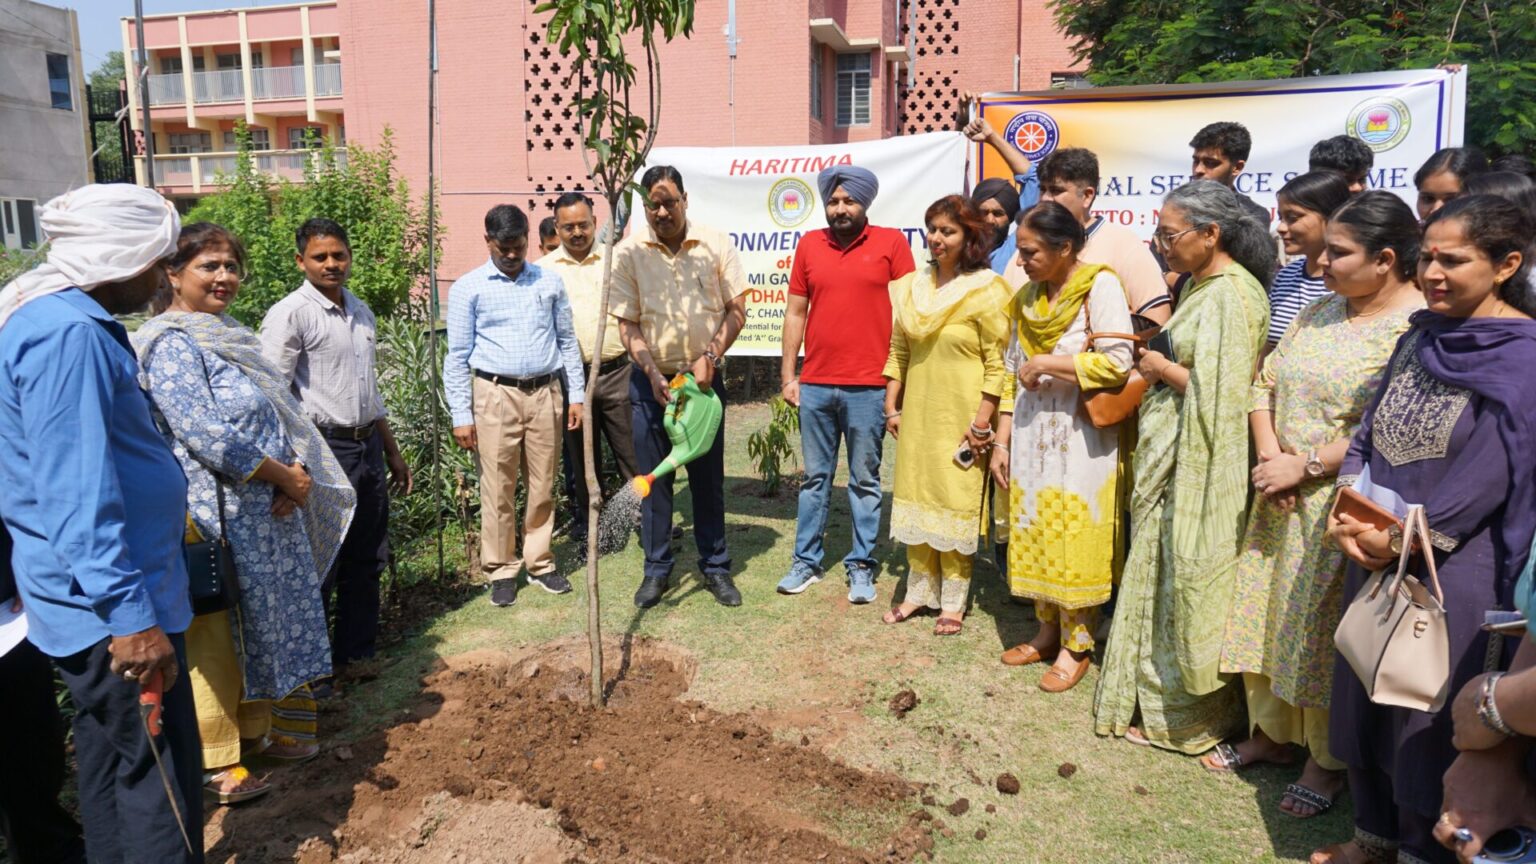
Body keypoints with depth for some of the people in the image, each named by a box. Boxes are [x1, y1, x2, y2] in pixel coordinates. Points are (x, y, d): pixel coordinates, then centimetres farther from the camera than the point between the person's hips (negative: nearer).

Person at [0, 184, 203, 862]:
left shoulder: (59, 320, 12)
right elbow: (77, 493, -27)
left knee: (112, 767, 20)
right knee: (160, 783, -1)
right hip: (111, 607, -11)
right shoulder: (68, 335, -21)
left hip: (95, 601, 11)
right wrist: (130, 615, -25)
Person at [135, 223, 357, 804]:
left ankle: (255, 732, 34)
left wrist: (296, 473, -5)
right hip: (217, 520, -9)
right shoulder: (169, 342, -13)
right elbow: (203, 432, -22)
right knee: (215, 642, 2)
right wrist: (284, 475, -15)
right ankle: (215, 764, 16)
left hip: (270, 512, 9)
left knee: (262, 627, 18)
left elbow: (281, 412, 12)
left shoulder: (235, 335, 14)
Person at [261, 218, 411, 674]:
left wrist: (392, 451, 21)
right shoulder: (290, 314, -10)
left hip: (367, 447, 8)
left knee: (366, 560, 15)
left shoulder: (361, 311, 13)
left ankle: (358, 653, 29)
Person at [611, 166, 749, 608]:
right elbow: (627, 323, -4)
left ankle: (716, 566, 20)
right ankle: (656, 568, 19)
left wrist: (710, 357, -12)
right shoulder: (628, 253, -4)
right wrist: (653, 374, -14)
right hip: (650, 379, 0)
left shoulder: (715, 245, -3)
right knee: (654, 478, 6)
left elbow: (736, 309, 0)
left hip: (704, 377, 0)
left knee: (709, 475, 8)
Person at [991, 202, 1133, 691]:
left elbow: (1118, 362, -18)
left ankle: (1077, 646, 15)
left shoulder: (1100, 286, -8)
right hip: (1031, 436, 6)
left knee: (1075, 541, 0)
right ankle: (1048, 631, 27)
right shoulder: (1026, 299, 11)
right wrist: (1002, 441, 8)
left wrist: (1046, 363, -14)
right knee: (1034, 536, 11)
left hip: (1080, 437, -6)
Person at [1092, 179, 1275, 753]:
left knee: (1187, 583, 3)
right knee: (1162, 576, 16)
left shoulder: (1230, 296, -17)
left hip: (1198, 466, -10)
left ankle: (1184, 714, 19)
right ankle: (1159, 695, 31)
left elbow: (1219, 392, -24)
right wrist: (1158, 360, 3)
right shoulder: (1201, 285, 13)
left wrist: (1163, 369, -11)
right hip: (1170, 456, 10)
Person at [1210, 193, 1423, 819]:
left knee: (1324, 626, 5)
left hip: (1343, 507, -7)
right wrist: (1269, 453, -7)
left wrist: (1304, 466, -19)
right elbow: (1266, 382, 9)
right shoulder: (1321, 311, 9)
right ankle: (1270, 733, 34)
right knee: (1269, 613, 14)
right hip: (1282, 499, 7)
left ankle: (1327, 761, 25)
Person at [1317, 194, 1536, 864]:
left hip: (1453, 566, -7)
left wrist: (1401, 540, -15)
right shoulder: (1419, 338, 8)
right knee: (1364, 696, 16)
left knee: (1428, 716, 6)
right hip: (1374, 552, 7)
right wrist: (1349, 514, -5)